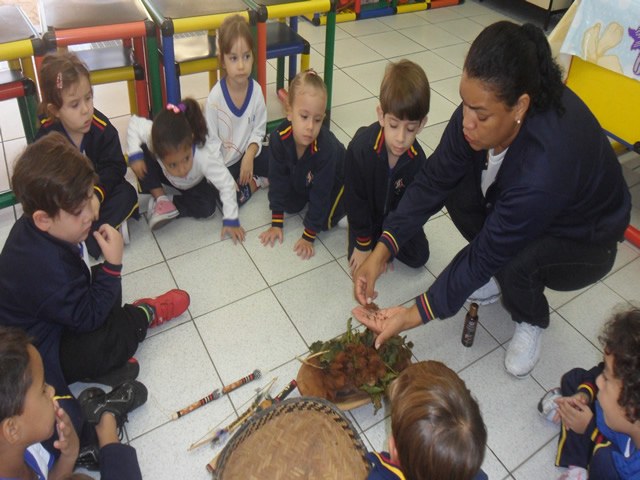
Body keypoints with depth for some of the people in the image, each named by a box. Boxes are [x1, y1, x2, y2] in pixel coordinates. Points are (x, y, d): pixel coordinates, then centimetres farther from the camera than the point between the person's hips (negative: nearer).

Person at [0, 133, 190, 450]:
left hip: (42, 326, 10)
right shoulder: (45, 267, -38)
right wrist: (112, 264, -30)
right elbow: (87, 317, -27)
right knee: (119, 337, -23)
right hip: (37, 357, -9)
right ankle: (145, 314, 8)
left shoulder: (34, 229, -8)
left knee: (111, 292, 2)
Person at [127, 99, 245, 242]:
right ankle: (160, 199, -12)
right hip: (168, 177, 2)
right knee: (142, 153, -26)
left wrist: (231, 220, -35)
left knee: (207, 208, -27)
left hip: (195, 184, -1)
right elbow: (134, 122, -21)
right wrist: (135, 155, -33)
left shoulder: (203, 156, -46)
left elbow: (226, 183, -36)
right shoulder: (154, 139, -41)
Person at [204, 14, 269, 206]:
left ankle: (251, 180, 2)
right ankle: (254, 183, 3)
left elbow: (259, 130, -2)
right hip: (223, 162, -3)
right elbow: (211, 140, -15)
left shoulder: (256, 90, -11)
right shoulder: (215, 96, -21)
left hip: (248, 154, 3)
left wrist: (250, 155, -20)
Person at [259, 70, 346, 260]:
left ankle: (344, 204, 14)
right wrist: (276, 224, -16)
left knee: (325, 220, -16)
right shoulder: (279, 137, -32)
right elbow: (277, 179, -20)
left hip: (334, 180, -4)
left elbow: (320, 195, -33)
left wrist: (308, 237, -27)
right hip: (300, 178, 4)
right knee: (290, 205, -1)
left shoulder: (326, 148, -42)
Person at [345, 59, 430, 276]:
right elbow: (355, 200, -24)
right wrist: (362, 245, -17)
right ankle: (370, 234, 19)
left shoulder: (417, 160, -28)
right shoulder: (360, 148, -37)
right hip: (366, 211, -2)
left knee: (419, 256, 1)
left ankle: (379, 237, 22)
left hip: (398, 215, 2)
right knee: (358, 260, -10)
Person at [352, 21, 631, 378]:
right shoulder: (481, 108, -25)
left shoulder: (545, 167, -41)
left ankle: (531, 322, 3)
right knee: (456, 182, -20)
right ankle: (494, 276, 7)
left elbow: (486, 253, -33)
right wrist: (382, 251, -27)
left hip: (584, 241, -5)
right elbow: (433, 180, -19)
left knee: (515, 262, -35)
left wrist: (414, 316, -30)